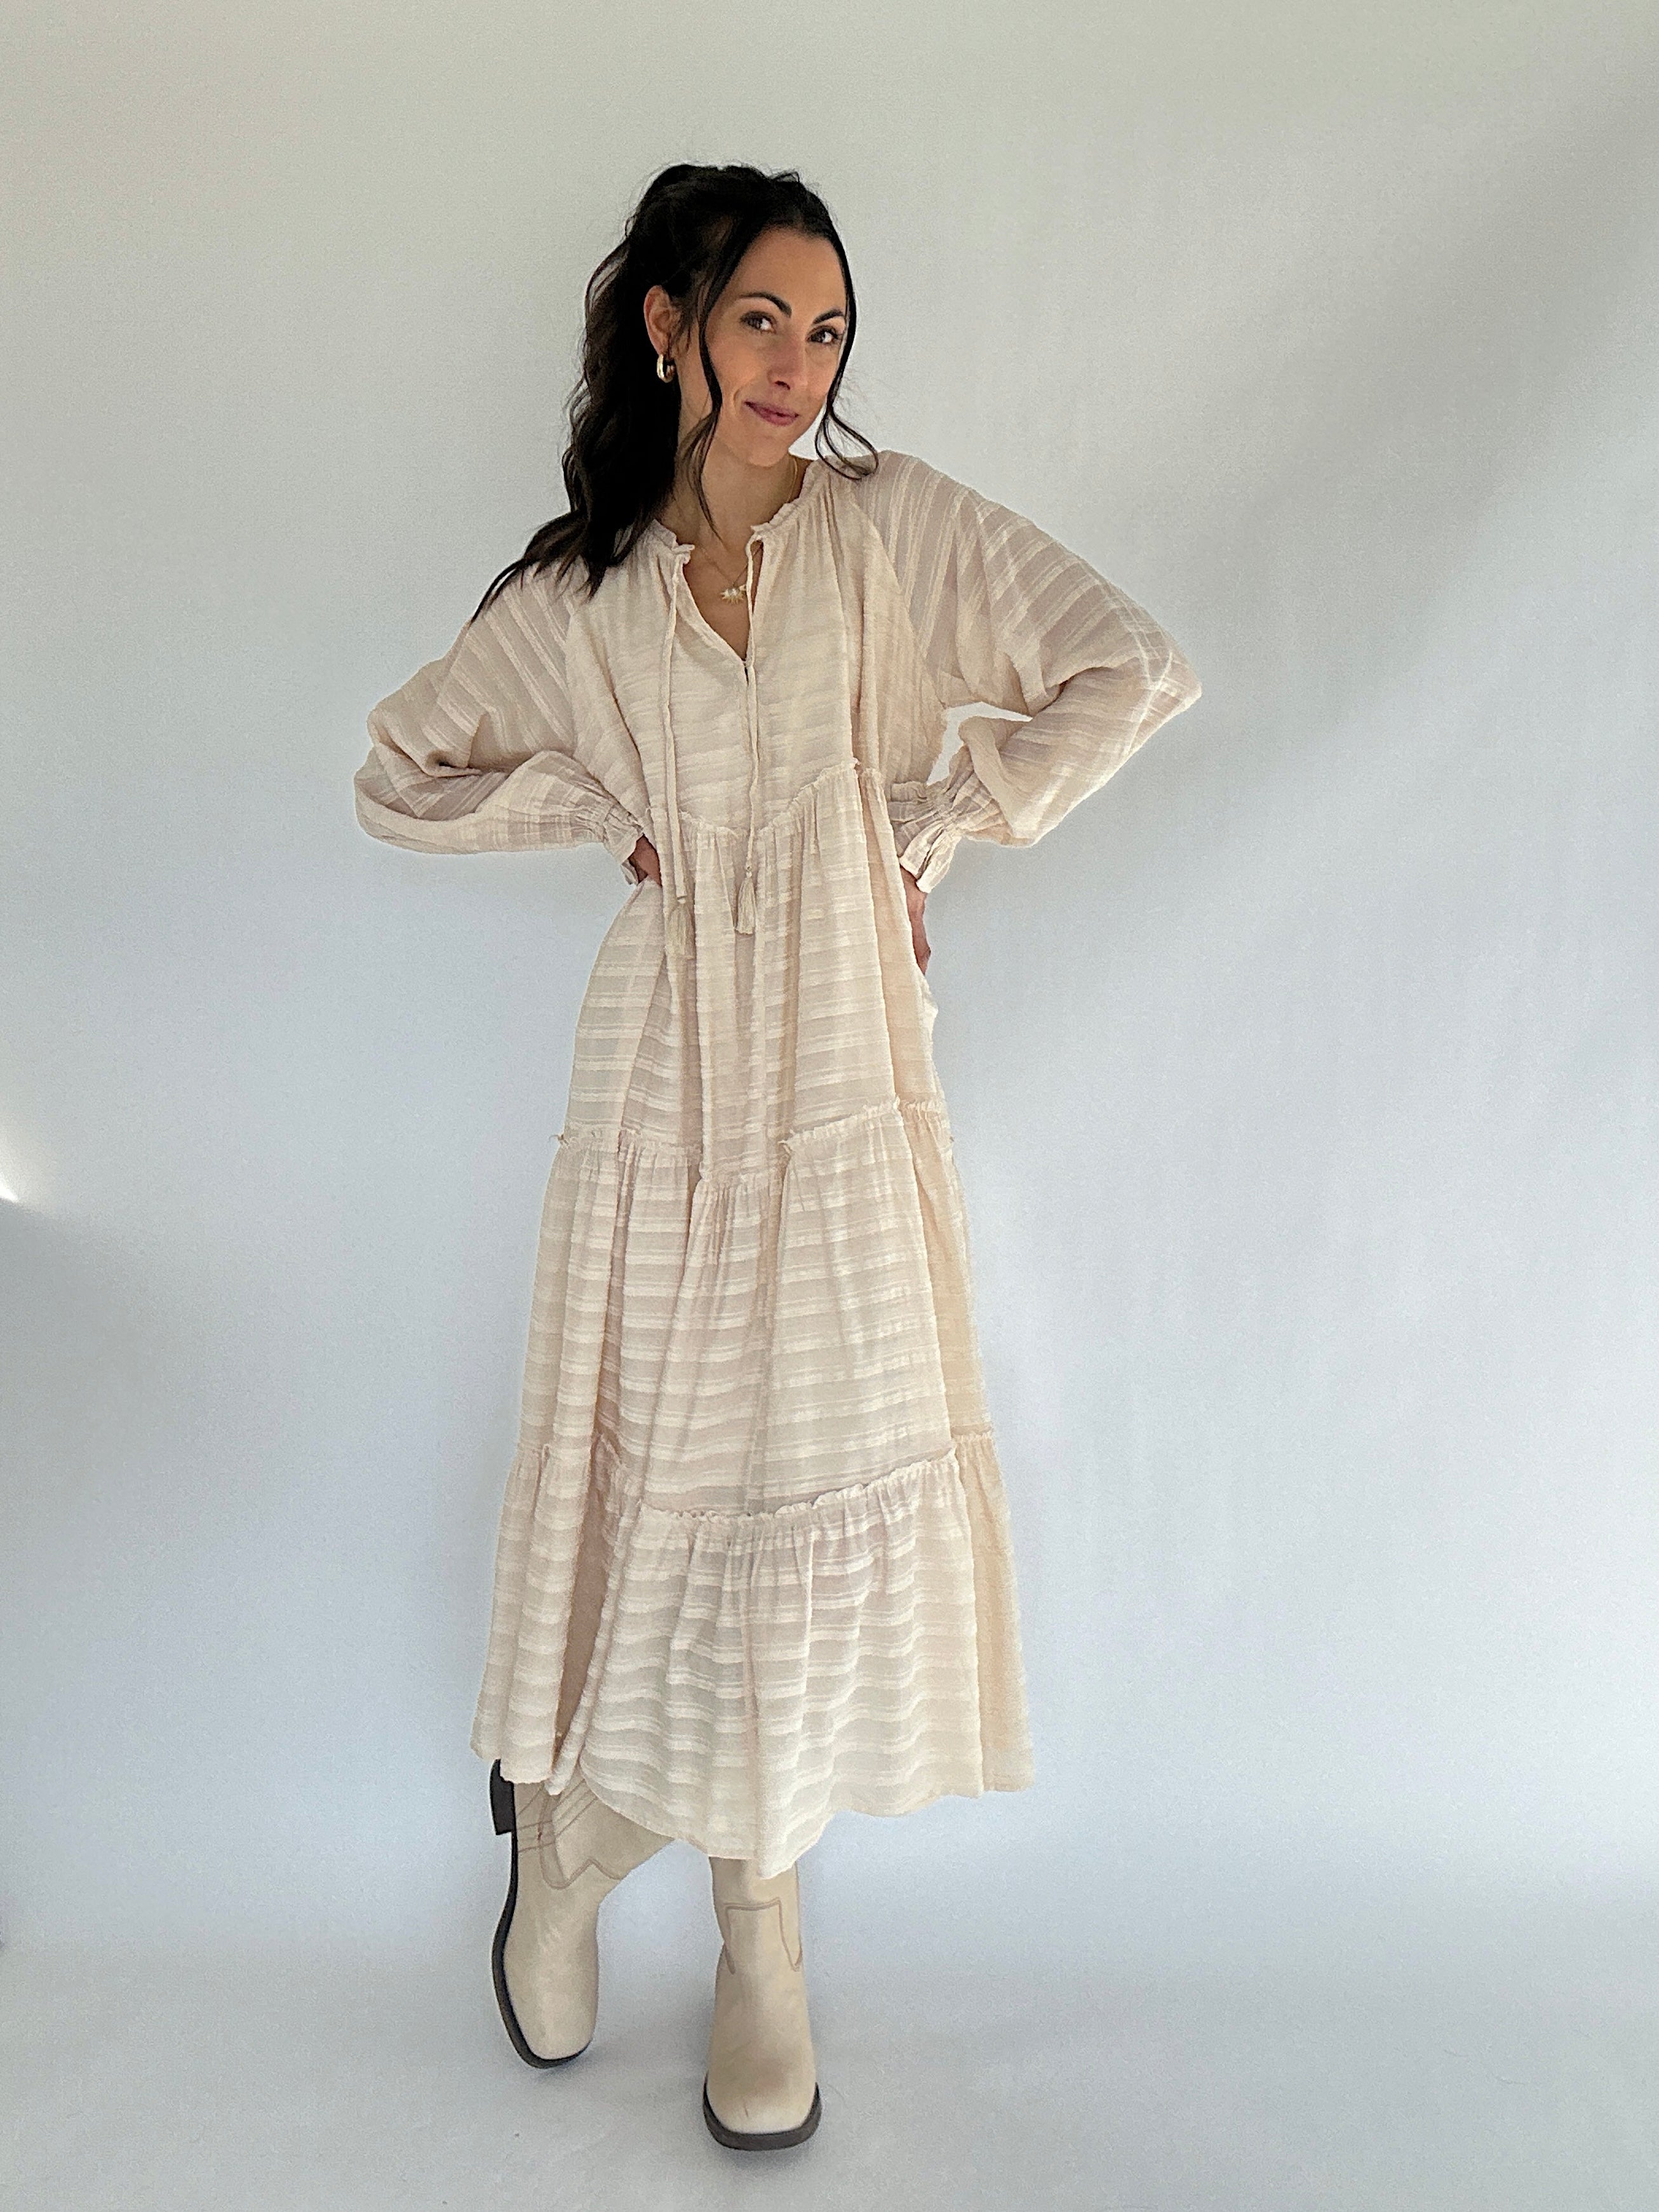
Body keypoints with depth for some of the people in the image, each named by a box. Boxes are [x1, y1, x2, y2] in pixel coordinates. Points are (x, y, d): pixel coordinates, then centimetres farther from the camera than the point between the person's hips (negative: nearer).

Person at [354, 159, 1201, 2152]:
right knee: (641, 1452, 4)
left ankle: (758, 1921, 24)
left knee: (826, 1465, 3)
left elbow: (1129, 673, -4)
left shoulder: (893, 523, 3)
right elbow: (401, 773, 16)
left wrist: (936, 829, -2)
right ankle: (566, 1826, 32)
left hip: (848, 1078, 0)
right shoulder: (580, 589, 7)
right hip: (669, 1071, 0)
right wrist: (603, 805, 2)